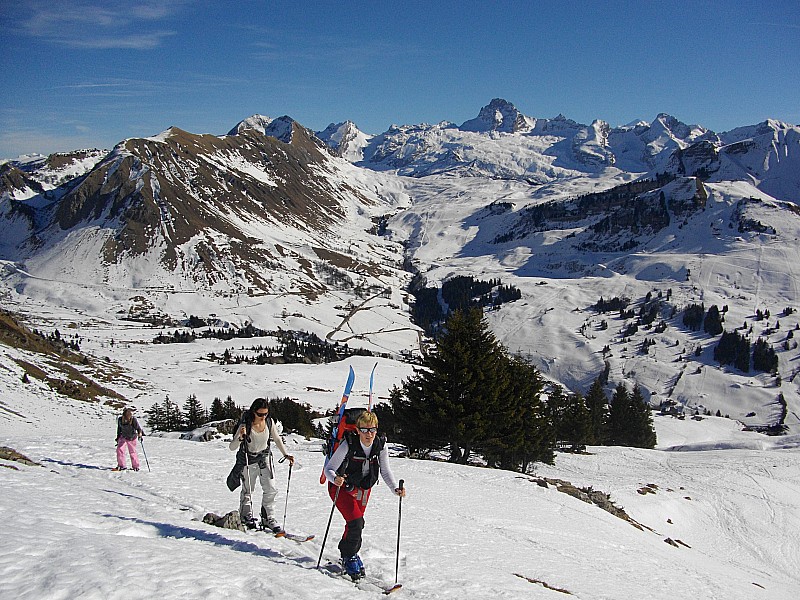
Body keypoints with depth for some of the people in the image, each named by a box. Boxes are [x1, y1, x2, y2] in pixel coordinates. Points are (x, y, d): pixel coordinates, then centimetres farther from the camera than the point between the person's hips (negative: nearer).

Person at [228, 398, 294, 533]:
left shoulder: (269, 422, -15)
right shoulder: (245, 425, -26)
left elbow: (277, 439, 5)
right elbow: (232, 447, -28)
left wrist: (286, 454, 2)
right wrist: (240, 438, -46)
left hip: (264, 457, 3)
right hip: (247, 460, -3)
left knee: (271, 490, -2)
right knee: (247, 491, 9)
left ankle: (268, 518, 11)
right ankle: (246, 517, 31)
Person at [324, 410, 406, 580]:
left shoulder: (380, 446, -17)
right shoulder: (348, 445, -28)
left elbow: (386, 472, -10)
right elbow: (329, 468, -24)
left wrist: (396, 488, -26)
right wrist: (335, 479, -45)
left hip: (363, 488, 5)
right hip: (342, 487, -5)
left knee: (357, 524, 13)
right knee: (355, 522, -18)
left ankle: (348, 553, 40)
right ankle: (349, 557, 5)